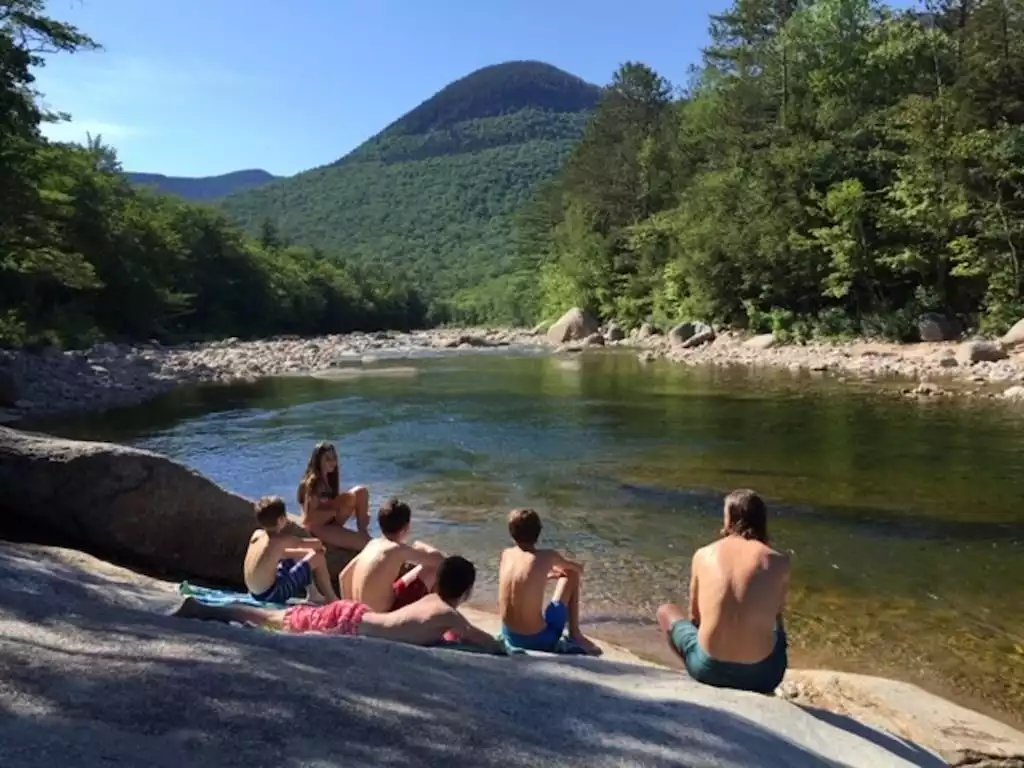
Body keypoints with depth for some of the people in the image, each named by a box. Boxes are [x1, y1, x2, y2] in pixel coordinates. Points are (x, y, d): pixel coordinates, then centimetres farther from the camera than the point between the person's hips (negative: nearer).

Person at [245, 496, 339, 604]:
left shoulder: (257, 534, 5)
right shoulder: (283, 540, -14)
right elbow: (318, 544, -2)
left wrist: (306, 551, 18)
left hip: (256, 593, 8)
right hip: (270, 594, -8)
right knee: (317, 558, -3)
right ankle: (331, 599, 12)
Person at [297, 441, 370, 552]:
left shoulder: (329, 478, 7)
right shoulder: (312, 482, -19)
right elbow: (311, 515, -23)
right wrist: (336, 511, -21)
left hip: (331, 521, 8)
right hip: (317, 527, -8)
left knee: (360, 492, -9)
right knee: (361, 542, -25)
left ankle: (363, 530, -6)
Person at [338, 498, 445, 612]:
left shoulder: (372, 544, 5)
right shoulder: (399, 549, -18)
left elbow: (344, 576, 13)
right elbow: (439, 559, -14)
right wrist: (420, 548, 7)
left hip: (364, 610, 8)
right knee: (433, 568, -3)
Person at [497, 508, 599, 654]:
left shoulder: (506, 554, -2)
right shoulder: (547, 557, -14)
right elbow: (579, 569, 7)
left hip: (509, 637, 5)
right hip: (539, 641, -5)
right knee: (572, 576, 10)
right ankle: (575, 634, 19)